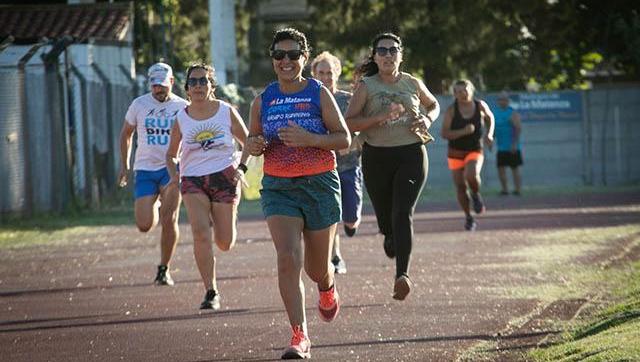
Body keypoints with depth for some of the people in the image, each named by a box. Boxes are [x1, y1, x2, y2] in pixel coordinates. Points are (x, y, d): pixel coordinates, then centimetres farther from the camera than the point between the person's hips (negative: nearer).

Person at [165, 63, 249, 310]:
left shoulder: (227, 112, 1)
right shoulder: (181, 119, 4)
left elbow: (248, 142, 11)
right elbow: (171, 154, 17)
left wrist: (241, 167, -4)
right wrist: (173, 175, -3)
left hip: (224, 178, 0)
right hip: (193, 181, 0)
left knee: (225, 244, 1)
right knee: (200, 234, -21)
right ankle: (211, 292, -15)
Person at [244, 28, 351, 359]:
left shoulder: (319, 94, -3)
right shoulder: (262, 101, 5)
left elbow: (344, 139, -5)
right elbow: (252, 140, 17)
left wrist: (309, 139, -21)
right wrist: (254, 146, -8)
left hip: (320, 185, -1)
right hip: (278, 187, 1)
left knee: (317, 267, 10)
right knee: (288, 258, -18)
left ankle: (328, 289, 49)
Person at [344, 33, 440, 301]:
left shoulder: (412, 84, 7)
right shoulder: (366, 87, -1)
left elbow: (433, 104, 25)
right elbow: (349, 123, -9)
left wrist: (427, 120, 3)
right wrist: (381, 117, -21)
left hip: (411, 155, 0)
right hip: (377, 157, 0)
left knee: (403, 214, -16)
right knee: (385, 216, 9)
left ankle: (402, 274, -24)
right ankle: (390, 236, 48)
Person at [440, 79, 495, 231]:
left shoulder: (480, 105, -7)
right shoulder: (451, 110, -14)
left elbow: (490, 117, 16)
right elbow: (444, 134, -17)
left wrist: (489, 134, 0)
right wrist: (463, 132, -29)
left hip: (475, 151, 0)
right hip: (456, 152, 0)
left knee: (471, 175, -29)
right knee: (460, 186, 2)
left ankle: (476, 194, 4)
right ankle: (468, 217, 22)